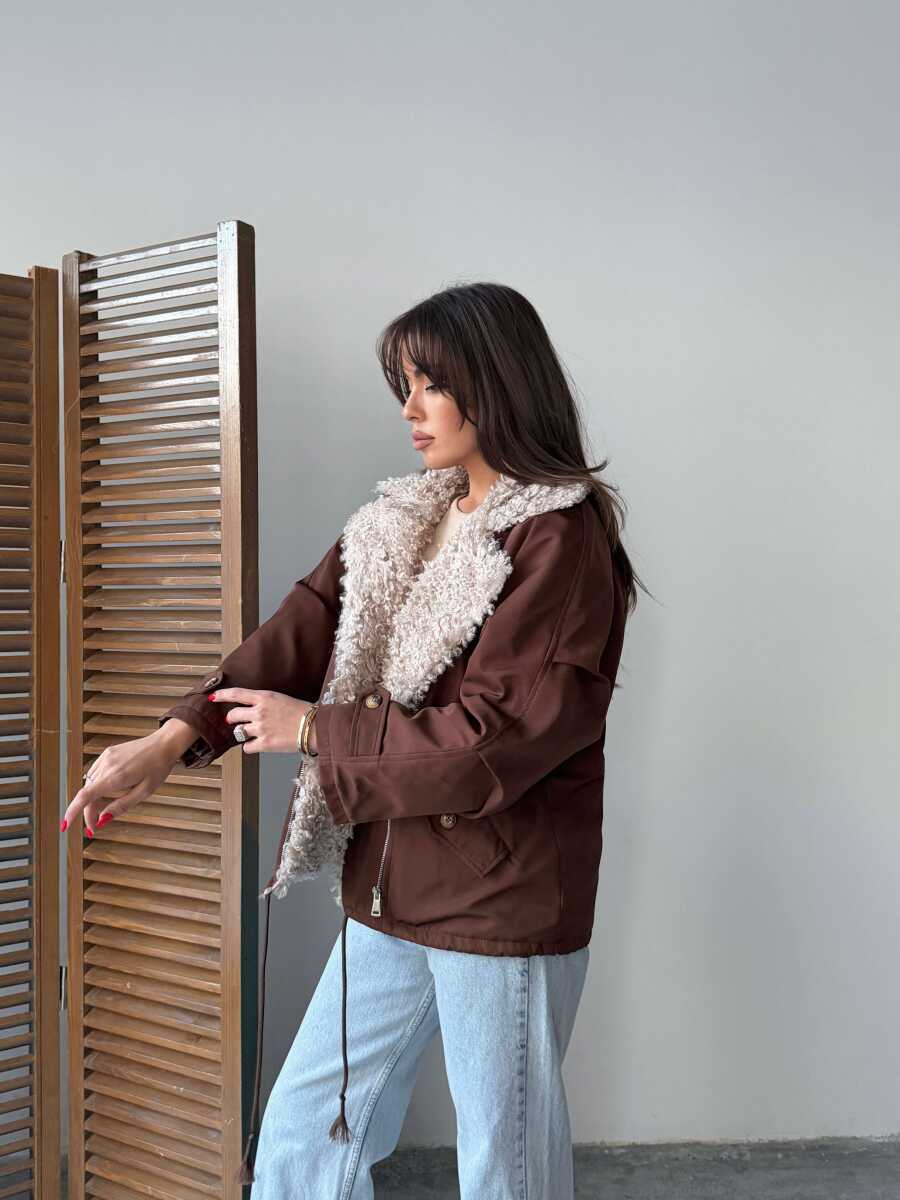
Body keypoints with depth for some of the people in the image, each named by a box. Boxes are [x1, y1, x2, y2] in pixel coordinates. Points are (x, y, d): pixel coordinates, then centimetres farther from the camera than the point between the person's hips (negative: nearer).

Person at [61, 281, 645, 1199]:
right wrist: (173, 739, -13)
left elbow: (491, 739, -21)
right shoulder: (406, 520, 9)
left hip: (503, 909, -7)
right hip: (393, 893, 8)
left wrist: (313, 731, -13)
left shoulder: (561, 542, -16)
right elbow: (307, 627, -1)